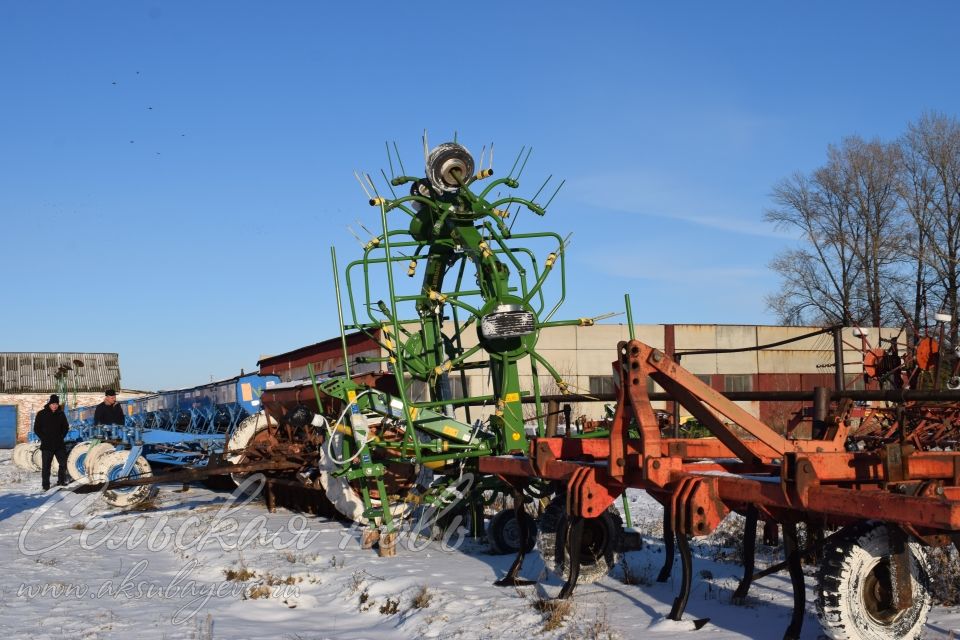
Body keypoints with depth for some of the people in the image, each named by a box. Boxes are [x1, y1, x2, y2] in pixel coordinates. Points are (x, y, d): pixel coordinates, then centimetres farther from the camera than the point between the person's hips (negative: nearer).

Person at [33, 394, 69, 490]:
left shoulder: (61, 414, 6)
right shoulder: (41, 414, -3)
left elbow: (66, 427, 15)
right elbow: (36, 429, 0)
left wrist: (61, 436, 2)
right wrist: (44, 438, -8)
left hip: (59, 444, 3)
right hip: (46, 445, -3)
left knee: (63, 463, 5)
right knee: (46, 466, 0)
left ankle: (61, 480, 22)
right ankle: (46, 485, 5)